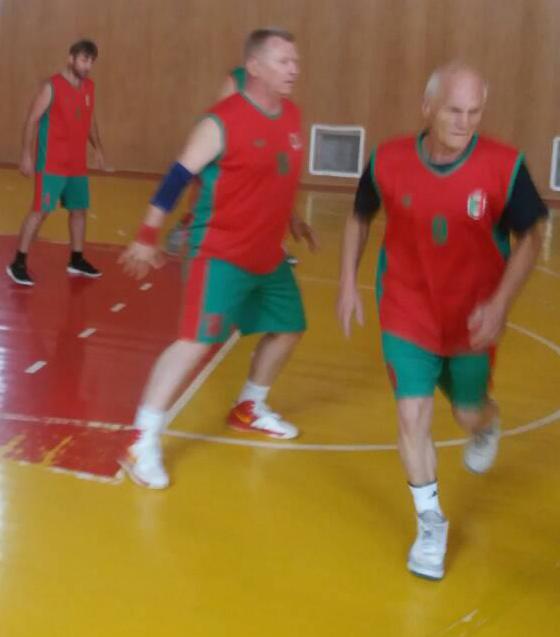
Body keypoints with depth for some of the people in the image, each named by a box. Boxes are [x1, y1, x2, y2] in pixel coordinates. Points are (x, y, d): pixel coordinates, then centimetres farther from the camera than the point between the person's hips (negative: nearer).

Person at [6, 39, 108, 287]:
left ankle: (76, 261, 27)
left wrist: (98, 148, 13)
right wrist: (26, 154, -17)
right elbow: (32, 120, -11)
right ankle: (18, 263, 1)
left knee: (79, 209, 13)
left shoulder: (89, 87, 9)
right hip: (52, 164, -7)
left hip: (78, 164, 7)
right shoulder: (51, 86, -11)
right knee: (40, 211, -7)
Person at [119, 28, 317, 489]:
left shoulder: (293, 117, 6)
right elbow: (179, 177, -15)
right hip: (221, 254, -8)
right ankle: (143, 442, -8)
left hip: (268, 254, 8)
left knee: (288, 328, 18)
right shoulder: (222, 122, -17)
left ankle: (250, 408, 39)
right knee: (197, 341, -17)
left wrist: (294, 221, 29)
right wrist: (148, 236, -16)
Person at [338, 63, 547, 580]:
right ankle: (431, 526, 16)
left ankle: (487, 426, 59)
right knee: (413, 417, -5)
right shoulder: (388, 161, -14)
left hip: (472, 319, 0)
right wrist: (349, 284, 1)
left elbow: (530, 240, -9)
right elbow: (360, 219, 5)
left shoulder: (504, 166, -19)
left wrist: (499, 305, -20)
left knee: (469, 414, 17)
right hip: (408, 314, 0)